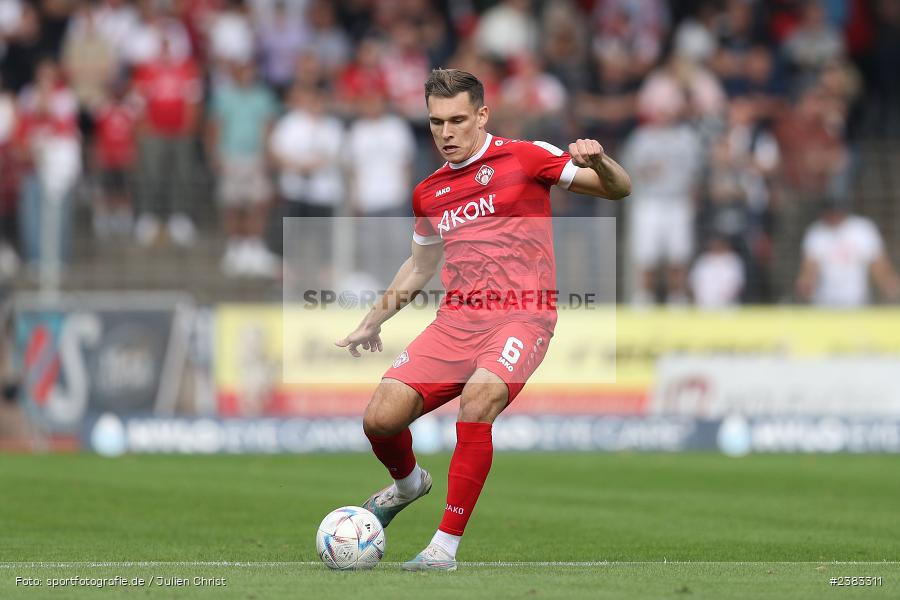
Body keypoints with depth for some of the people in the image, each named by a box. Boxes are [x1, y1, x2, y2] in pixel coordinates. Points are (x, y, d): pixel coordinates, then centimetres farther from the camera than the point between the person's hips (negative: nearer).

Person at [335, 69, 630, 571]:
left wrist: (598, 161, -21)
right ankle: (409, 482, 28)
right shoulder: (429, 193, 17)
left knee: (477, 402, -33)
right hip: (455, 321, 5)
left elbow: (619, 190, 1)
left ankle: (446, 547, -25)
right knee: (380, 419, -10)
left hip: (521, 318, -5)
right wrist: (374, 322, 35)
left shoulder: (525, 158, 2)